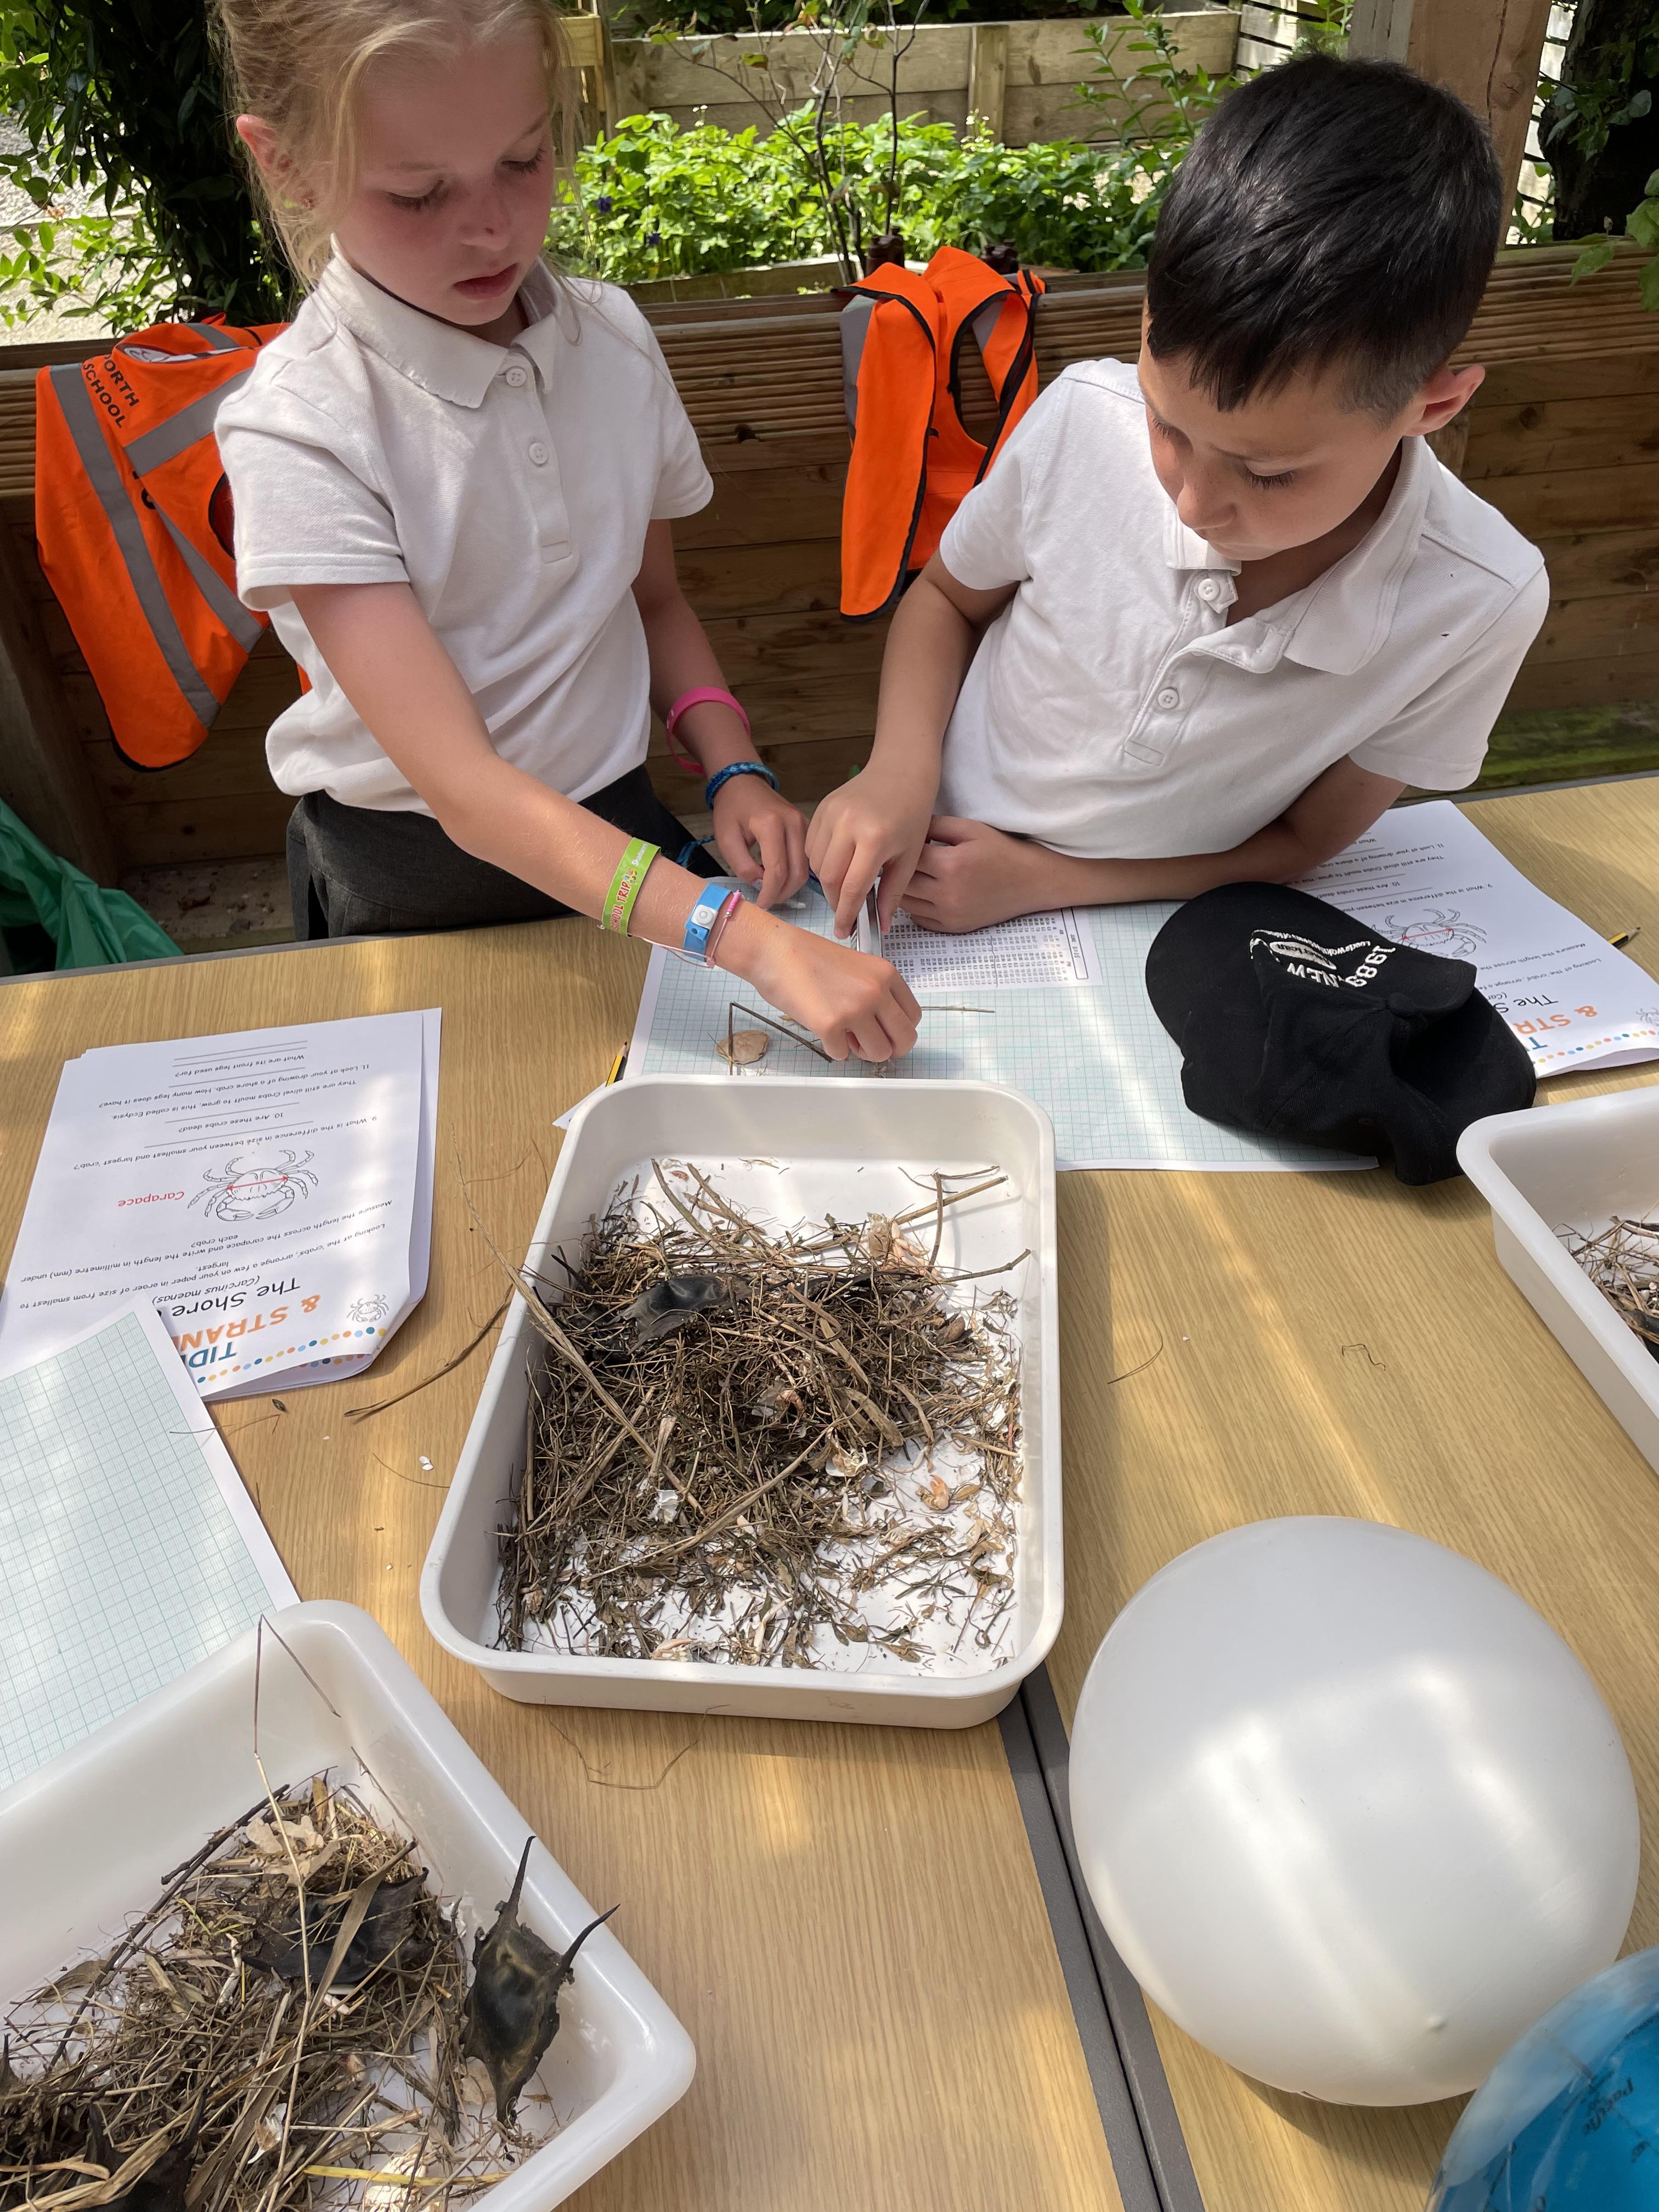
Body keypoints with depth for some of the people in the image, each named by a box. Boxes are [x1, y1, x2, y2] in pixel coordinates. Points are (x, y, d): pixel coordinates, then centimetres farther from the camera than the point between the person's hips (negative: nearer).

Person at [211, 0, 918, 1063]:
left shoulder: (611, 336, -5)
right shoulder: (299, 429, -21)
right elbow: (463, 787, -29)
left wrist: (732, 769, -9)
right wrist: (750, 939, -39)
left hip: (618, 828, 4)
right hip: (418, 882, -3)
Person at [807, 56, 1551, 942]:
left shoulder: (1476, 609, -19)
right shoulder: (1082, 420, -17)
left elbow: (1302, 841, -7)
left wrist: (1045, 880, -18)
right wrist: (901, 767, -17)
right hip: (929, 871, 1)